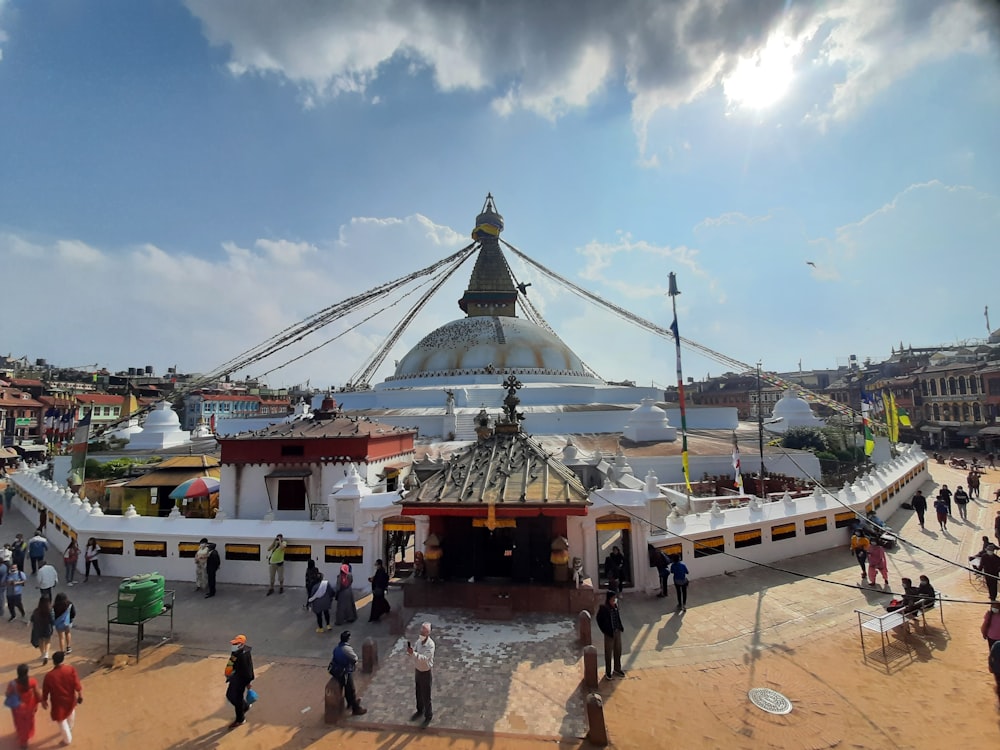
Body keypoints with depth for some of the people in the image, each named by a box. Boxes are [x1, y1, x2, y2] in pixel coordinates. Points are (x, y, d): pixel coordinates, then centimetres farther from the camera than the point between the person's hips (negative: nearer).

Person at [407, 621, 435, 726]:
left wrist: (413, 653, -43)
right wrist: (410, 652, -25)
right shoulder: (418, 641, -5)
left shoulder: (430, 645, -26)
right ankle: (420, 711, 45)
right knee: (418, 693, 23)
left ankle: (428, 716, 29)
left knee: (426, 696, 9)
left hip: (426, 673, -6)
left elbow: (424, 659, -34)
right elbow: (413, 656, -2)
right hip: (417, 671, 6)